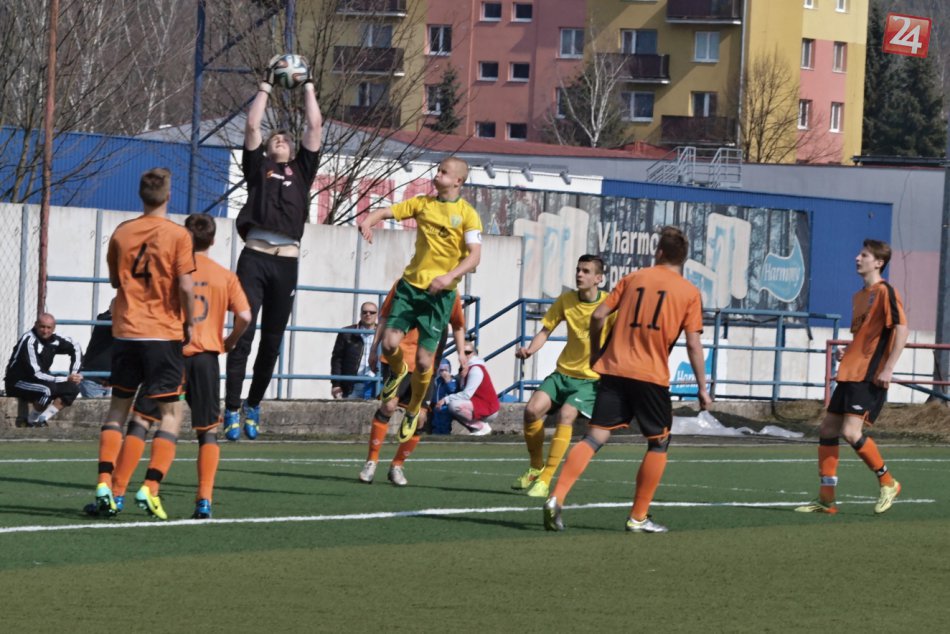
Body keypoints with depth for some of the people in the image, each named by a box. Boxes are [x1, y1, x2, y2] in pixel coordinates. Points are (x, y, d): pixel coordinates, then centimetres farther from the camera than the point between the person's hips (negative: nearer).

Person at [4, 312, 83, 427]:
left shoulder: (53, 339, -2)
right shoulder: (29, 341, -24)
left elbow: (75, 348, 16)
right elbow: (35, 373, -28)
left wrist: (74, 374, 5)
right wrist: (66, 379, -23)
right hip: (17, 383, -8)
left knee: (73, 388, -6)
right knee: (48, 389, -34)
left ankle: (43, 419, -12)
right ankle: (32, 421, -14)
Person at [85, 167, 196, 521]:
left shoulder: (121, 233, 5)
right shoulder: (177, 235, -8)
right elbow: (185, 285, -13)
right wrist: (189, 322, -1)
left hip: (125, 331, 4)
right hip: (164, 333, -4)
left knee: (118, 407, 12)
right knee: (171, 412, 3)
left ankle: (105, 484, 0)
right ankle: (151, 487, -10)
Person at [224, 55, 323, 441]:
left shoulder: (301, 170, 18)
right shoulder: (258, 168, 14)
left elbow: (315, 126, 13)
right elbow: (252, 126, 7)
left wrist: (307, 86, 18)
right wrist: (267, 86, 14)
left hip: (287, 262, 3)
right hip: (255, 257, -3)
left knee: (272, 341, 8)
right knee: (243, 335, -9)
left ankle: (253, 406, 21)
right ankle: (232, 411, -9)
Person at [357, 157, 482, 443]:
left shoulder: (467, 215, -6)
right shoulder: (423, 204, 7)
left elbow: (475, 255, -13)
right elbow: (386, 212, 8)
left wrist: (449, 276, -29)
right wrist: (367, 221, -15)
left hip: (440, 293, -3)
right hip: (411, 283, 3)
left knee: (424, 360, -3)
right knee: (390, 342, -12)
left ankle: (413, 411, 21)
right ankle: (397, 373, 25)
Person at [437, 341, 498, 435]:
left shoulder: (476, 369, -16)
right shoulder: (468, 368, 14)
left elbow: (466, 395, -24)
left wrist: (446, 400, -21)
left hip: (489, 410, -10)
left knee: (454, 406, -27)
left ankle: (482, 427, -13)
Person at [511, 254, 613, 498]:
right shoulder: (566, 300, 0)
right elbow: (546, 330, 4)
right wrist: (530, 350, -16)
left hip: (592, 378, -4)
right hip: (563, 371, 4)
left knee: (566, 415, -26)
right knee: (532, 409, -15)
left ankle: (545, 480, -19)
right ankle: (535, 468, 9)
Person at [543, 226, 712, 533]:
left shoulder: (634, 278, 11)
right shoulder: (690, 293, 4)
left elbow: (598, 315, 6)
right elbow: (693, 344, -2)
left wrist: (595, 353, 20)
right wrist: (702, 388, 4)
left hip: (614, 370, 3)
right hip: (651, 376, -3)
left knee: (595, 437, 1)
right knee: (659, 443, 14)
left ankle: (556, 499, -15)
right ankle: (638, 517, 13)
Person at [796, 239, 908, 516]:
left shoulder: (885, 292, -9)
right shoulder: (859, 296, 18)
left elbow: (902, 328, -17)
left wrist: (889, 367, -22)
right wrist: (848, 351, 10)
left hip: (869, 376, -9)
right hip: (850, 373, 10)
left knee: (851, 431, -19)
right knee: (827, 430, 5)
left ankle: (887, 482, -1)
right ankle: (826, 499, 8)